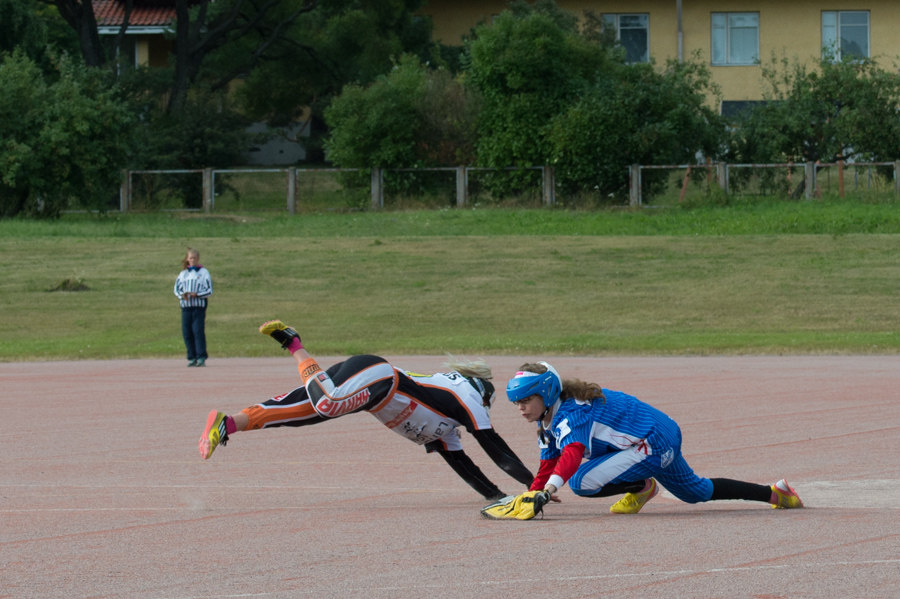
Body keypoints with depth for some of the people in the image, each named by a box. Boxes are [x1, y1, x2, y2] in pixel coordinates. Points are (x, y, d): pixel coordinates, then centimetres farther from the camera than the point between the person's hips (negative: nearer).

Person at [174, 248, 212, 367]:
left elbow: (209, 290, -1)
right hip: (186, 306, 4)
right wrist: (182, 295, -9)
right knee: (187, 332, 1)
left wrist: (196, 294, -15)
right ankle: (192, 358, 8)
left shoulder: (203, 272, 4)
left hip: (199, 306, -4)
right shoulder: (183, 273, 15)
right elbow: (177, 289, 13)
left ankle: (201, 357, -14)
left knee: (198, 331, -12)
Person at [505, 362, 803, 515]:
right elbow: (549, 464, 14)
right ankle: (773, 493, 35)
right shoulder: (548, 421, 7)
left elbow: (572, 453, -44)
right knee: (697, 491, 26)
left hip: (654, 444, -11)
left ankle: (641, 488, 5)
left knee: (582, 481, -21)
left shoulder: (570, 413, -25)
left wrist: (547, 492, -57)